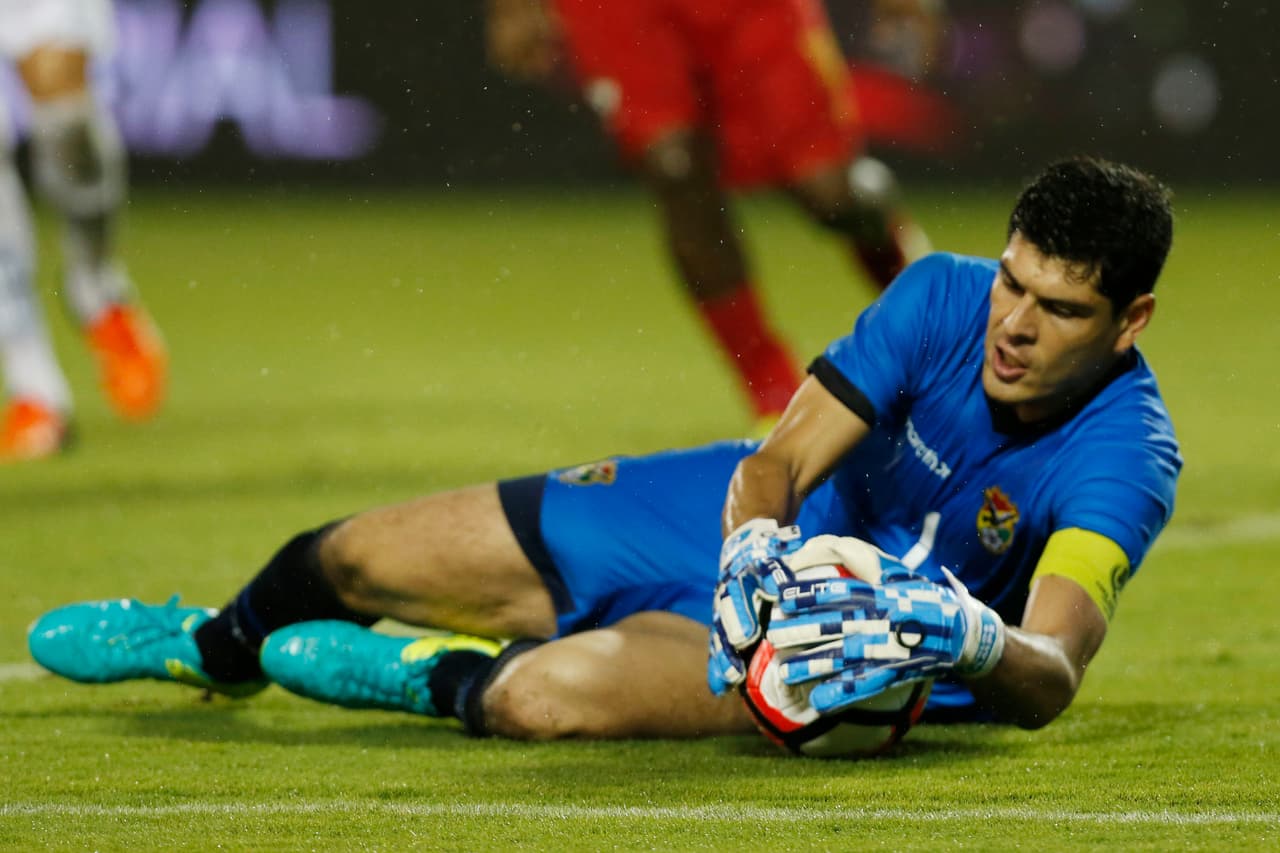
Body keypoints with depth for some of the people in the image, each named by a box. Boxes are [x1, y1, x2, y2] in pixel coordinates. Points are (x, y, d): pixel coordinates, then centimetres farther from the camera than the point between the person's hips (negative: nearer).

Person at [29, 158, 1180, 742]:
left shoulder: (1124, 455, -28)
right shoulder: (945, 296, -17)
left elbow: (1051, 679, -38)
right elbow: (778, 463, -16)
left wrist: (977, 642, -60)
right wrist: (755, 553, -38)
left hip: (865, 638, -4)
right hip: (759, 521, 5)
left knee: (545, 697, -32)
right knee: (358, 563, 7)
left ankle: (440, 678, 7)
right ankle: (220, 646, 44)